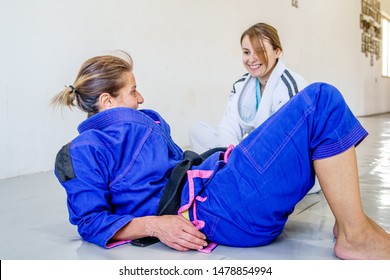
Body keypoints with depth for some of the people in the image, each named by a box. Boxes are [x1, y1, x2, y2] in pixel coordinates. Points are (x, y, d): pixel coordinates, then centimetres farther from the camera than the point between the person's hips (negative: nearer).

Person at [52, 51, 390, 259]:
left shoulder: (148, 121, 24)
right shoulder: (86, 149, 1)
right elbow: (91, 221, -5)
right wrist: (154, 224, -19)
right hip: (216, 209, -10)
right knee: (321, 100, -14)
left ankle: (349, 217, 5)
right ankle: (354, 237, -12)